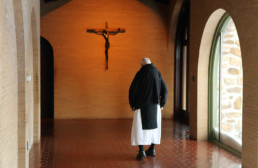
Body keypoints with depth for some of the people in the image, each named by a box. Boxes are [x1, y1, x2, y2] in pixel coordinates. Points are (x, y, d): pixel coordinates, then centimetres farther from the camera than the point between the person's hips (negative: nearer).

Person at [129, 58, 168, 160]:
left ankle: (141, 151, -12)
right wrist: (162, 104, 11)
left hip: (142, 105, -4)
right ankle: (152, 149, 19)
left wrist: (132, 104, -1)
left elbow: (132, 89, -12)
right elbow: (164, 89, 4)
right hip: (154, 105, 4)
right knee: (153, 126, 17)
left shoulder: (140, 74, -8)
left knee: (139, 128, 0)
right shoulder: (157, 73, 5)